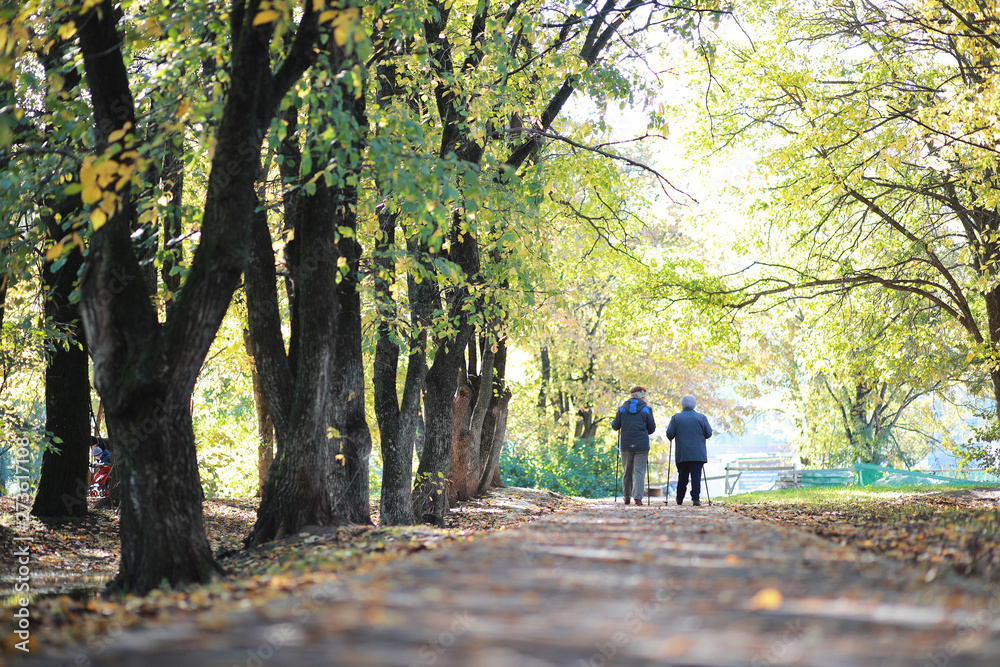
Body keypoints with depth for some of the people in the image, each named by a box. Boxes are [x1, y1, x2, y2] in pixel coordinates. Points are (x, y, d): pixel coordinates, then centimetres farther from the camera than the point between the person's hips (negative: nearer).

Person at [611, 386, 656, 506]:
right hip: (641, 445, -2)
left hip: (625, 445, 2)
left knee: (627, 471, 14)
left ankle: (627, 497, 17)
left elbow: (615, 426, 4)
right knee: (639, 471, -1)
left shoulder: (622, 408, 5)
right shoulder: (646, 409, -1)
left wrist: (613, 424, 26)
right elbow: (652, 428, 1)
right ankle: (638, 497, -12)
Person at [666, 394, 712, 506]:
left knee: (682, 476, 12)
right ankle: (695, 498, -14)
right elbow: (709, 434, 4)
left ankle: (680, 498, 19)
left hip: (682, 454, 1)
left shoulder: (676, 417, 3)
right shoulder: (701, 417, 3)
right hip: (698, 454, -1)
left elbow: (670, 434, -1)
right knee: (696, 475, -4)